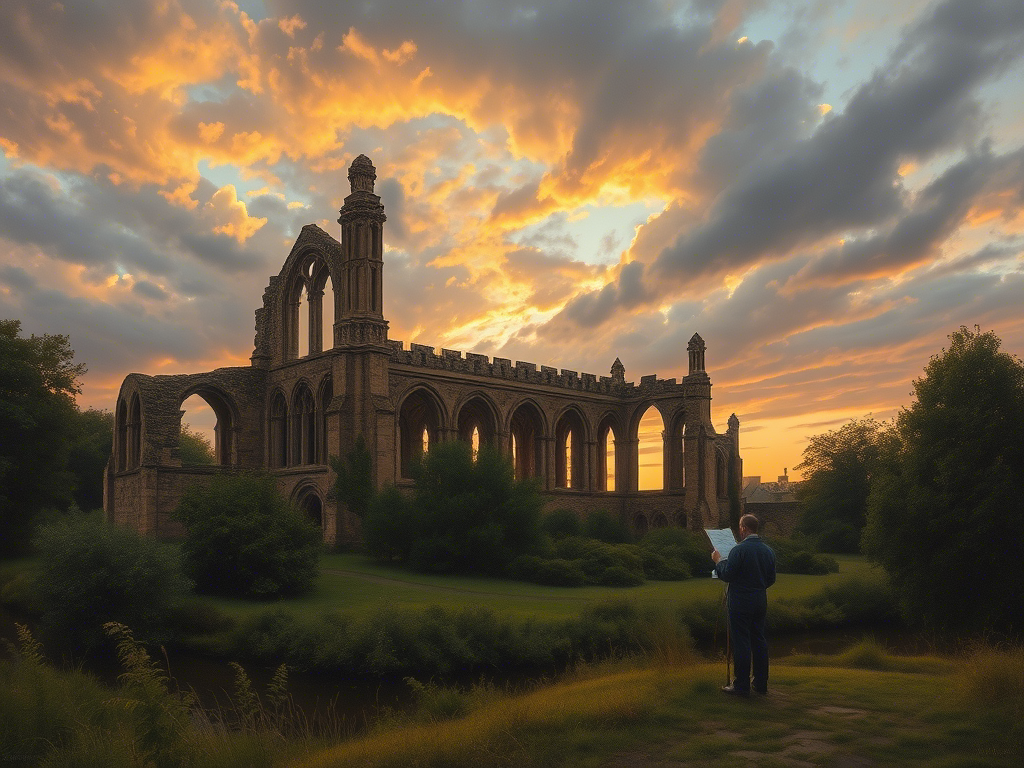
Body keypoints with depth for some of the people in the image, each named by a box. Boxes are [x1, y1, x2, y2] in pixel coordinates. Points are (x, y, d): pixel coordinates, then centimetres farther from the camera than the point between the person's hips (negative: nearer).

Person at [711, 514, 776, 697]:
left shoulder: (738, 550, -17)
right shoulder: (768, 551, 5)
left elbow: (726, 576, -15)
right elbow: (771, 579, 11)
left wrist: (719, 561, 2)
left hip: (741, 603, -7)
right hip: (760, 602, 7)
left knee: (741, 643, -2)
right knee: (759, 641, 14)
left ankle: (742, 686, 3)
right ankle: (761, 683, 20)